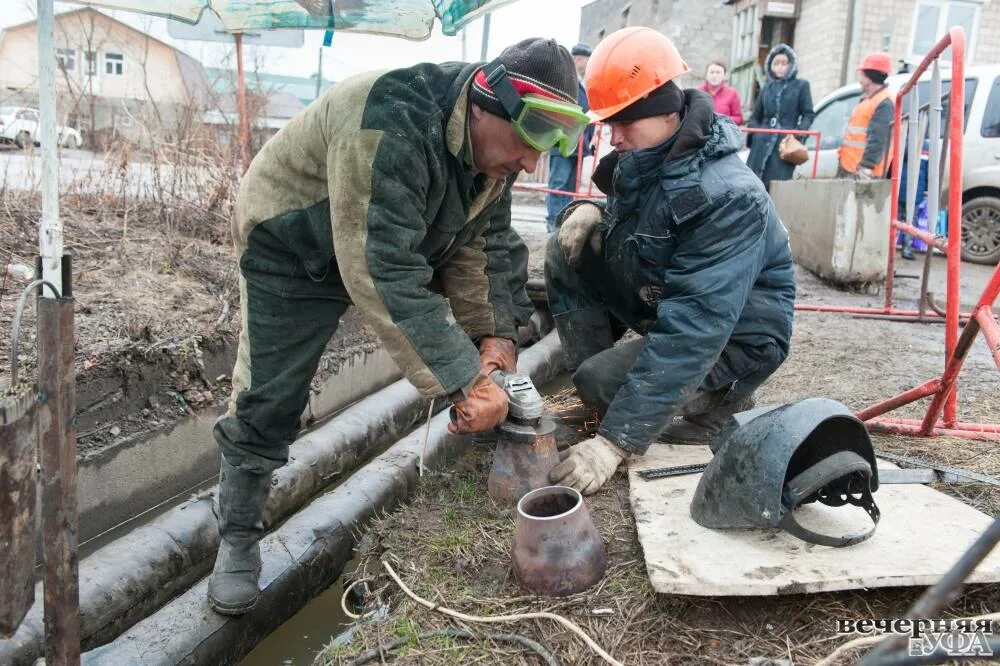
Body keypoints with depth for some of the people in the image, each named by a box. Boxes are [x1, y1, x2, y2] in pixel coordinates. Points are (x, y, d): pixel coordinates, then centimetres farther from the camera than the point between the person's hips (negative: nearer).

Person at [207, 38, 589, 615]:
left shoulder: (492, 138, -13)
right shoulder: (391, 130, -41)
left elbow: (482, 243, -10)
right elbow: (382, 274, -44)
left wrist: (495, 334, -24)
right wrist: (465, 380, -43)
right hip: (297, 249, -7)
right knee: (268, 400, -5)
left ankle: (498, 430, 15)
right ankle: (238, 538, 15)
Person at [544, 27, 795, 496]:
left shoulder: (726, 197, -31)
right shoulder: (644, 159, -5)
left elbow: (692, 332, -38)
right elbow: (627, 218, 16)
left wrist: (615, 440, -42)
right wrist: (589, 210, -11)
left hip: (732, 339, -8)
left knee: (601, 381, -26)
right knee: (567, 252, -9)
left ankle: (718, 400, 1)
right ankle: (590, 402, 0)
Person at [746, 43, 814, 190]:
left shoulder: (801, 85, 9)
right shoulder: (767, 88, 18)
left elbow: (809, 114, 3)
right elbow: (755, 116, 19)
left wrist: (799, 133, -14)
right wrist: (756, 131, -1)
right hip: (763, 144, 3)